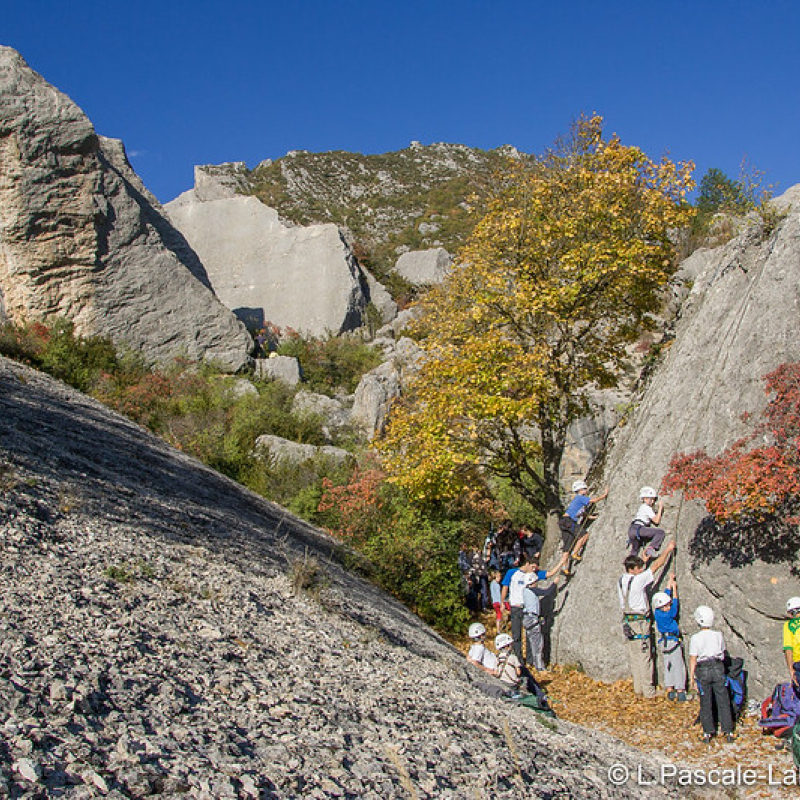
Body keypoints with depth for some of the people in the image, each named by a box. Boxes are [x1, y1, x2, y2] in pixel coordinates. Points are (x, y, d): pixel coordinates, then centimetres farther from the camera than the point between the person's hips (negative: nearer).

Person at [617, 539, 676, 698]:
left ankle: (638, 688, 16)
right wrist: (668, 549, 2)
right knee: (644, 657, -3)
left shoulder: (621, 581, 4)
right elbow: (656, 566, -8)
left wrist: (645, 557, 33)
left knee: (634, 656, 11)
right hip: (640, 621, -8)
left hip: (628, 622, 8)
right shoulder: (638, 580, -16)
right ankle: (648, 690, 1)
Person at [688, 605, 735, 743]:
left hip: (702, 671, -2)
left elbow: (693, 659, -6)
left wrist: (691, 676, 1)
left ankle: (708, 733, 10)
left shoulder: (695, 638, -7)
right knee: (723, 702, 8)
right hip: (718, 669, 2)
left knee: (705, 703, 8)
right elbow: (722, 653, 11)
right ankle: (728, 732, 9)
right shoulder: (719, 635, 1)